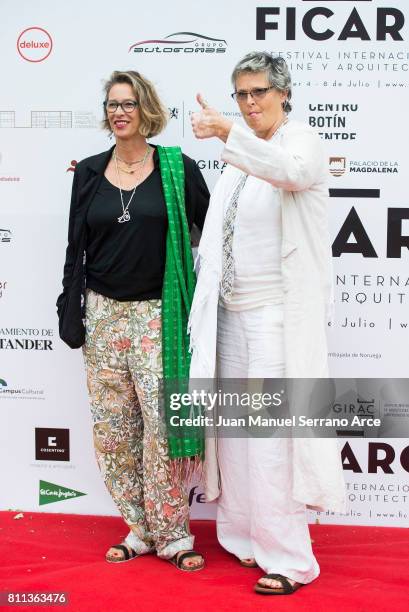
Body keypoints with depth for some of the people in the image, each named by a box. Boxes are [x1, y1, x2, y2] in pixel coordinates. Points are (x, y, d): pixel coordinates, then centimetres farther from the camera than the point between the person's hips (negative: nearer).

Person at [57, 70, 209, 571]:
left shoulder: (177, 168, 0)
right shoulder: (89, 173, 9)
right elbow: (76, 246, 10)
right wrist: (71, 310, 5)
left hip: (158, 314, -3)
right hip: (104, 314, 4)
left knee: (162, 421, -7)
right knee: (112, 425, 6)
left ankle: (171, 533, 7)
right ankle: (140, 529, 18)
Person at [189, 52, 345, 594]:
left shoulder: (304, 141, -5)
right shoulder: (243, 158, 17)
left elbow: (291, 169, -31)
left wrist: (229, 135, -44)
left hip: (278, 312, -7)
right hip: (232, 309, 8)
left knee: (272, 434, -8)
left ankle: (288, 559, 1)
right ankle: (244, 535, 25)